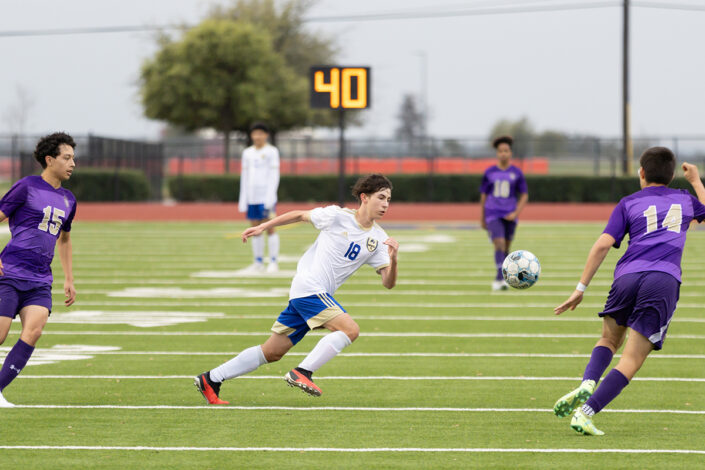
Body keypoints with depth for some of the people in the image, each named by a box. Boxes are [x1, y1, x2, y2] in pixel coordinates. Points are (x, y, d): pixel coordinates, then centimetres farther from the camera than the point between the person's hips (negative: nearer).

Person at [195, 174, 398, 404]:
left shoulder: (378, 239, 5)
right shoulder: (337, 216, -8)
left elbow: (388, 283, 0)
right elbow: (300, 215, 8)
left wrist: (393, 259, -20)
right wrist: (263, 227, 10)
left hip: (321, 295, 6)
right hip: (307, 287, -6)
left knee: (272, 353, 8)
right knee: (350, 329, -23)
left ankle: (210, 380, 15)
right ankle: (302, 372, -20)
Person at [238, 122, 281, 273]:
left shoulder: (271, 152, -1)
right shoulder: (247, 153, 13)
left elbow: (274, 175, -7)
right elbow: (244, 177, 15)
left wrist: (270, 197, -15)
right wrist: (243, 199, 10)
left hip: (266, 196, -5)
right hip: (252, 197, 5)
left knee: (269, 228, -6)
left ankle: (273, 262, -3)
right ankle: (258, 262, 9)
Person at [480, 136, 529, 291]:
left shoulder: (517, 173, 2)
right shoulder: (489, 173, 3)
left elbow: (524, 195, 5)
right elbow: (483, 195, 11)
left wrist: (516, 213, -10)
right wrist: (482, 218, 13)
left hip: (509, 216, 1)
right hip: (493, 215, -1)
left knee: (506, 248, 7)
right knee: (499, 244, -17)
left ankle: (499, 280, 22)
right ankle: (500, 278, -23)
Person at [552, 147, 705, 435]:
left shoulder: (629, 203, 17)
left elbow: (603, 244, 4)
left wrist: (581, 288, 5)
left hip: (628, 275, 1)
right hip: (665, 281, -1)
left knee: (609, 340, 23)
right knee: (631, 360, -3)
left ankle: (586, 385, -6)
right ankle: (586, 412, -17)